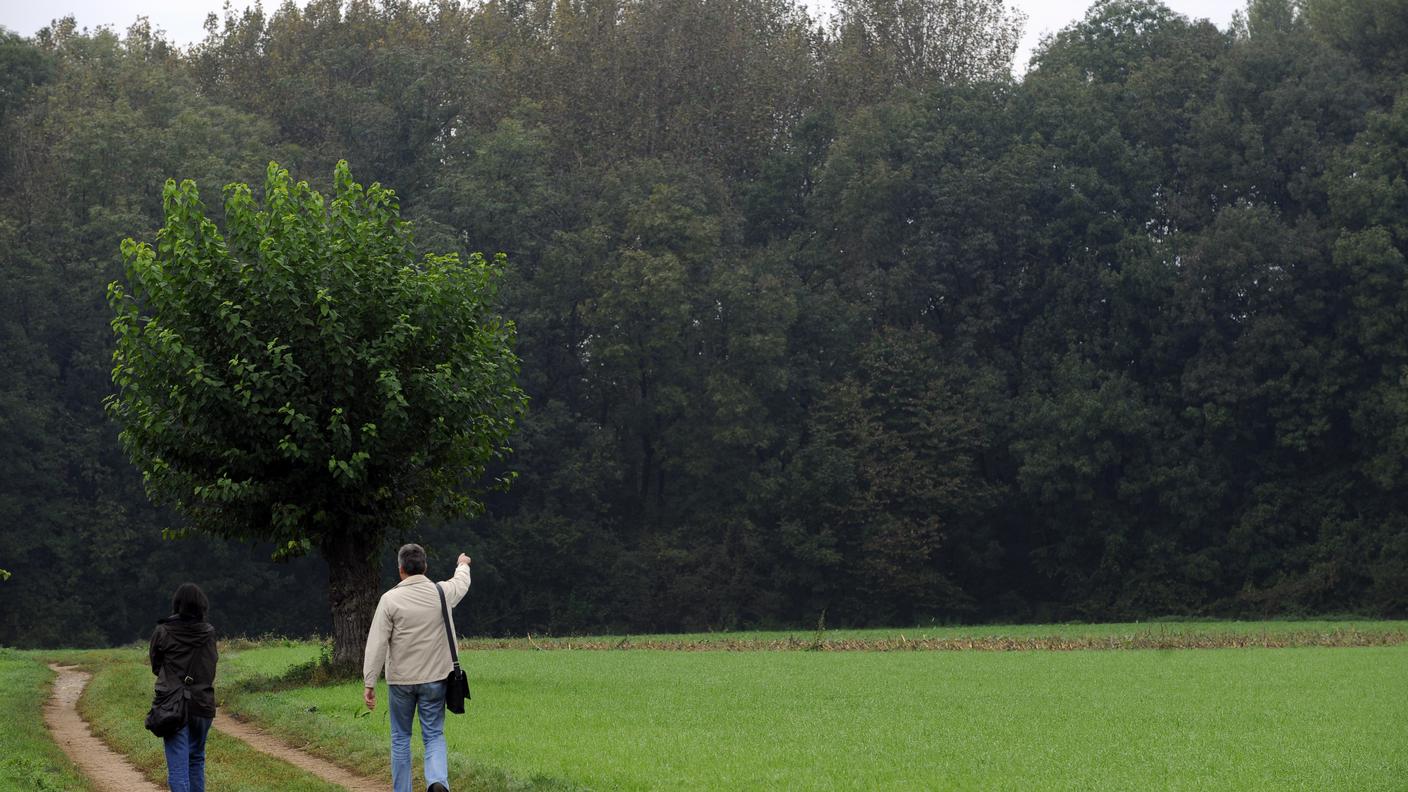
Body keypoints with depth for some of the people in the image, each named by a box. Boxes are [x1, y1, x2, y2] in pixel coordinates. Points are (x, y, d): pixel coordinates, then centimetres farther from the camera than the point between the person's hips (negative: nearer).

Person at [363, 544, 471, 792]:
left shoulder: (390, 599, -10)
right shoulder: (442, 593, -1)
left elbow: (377, 643, -12)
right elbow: (462, 583, 24)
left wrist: (369, 683, -8)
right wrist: (463, 565, 48)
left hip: (400, 681, -2)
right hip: (434, 679, 2)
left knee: (400, 738, 12)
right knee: (434, 735, 6)